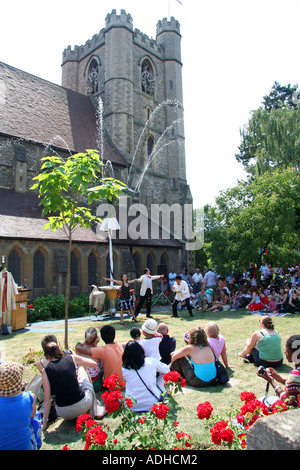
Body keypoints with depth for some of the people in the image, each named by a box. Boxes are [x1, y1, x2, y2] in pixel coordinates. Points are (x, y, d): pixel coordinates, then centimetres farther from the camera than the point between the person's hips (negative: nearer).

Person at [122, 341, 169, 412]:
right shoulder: (151, 361, -9)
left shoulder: (124, 369, -8)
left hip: (131, 407, 1)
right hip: (151, 404, -1)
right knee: (163, 375, 14)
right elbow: (167, 370, 9)